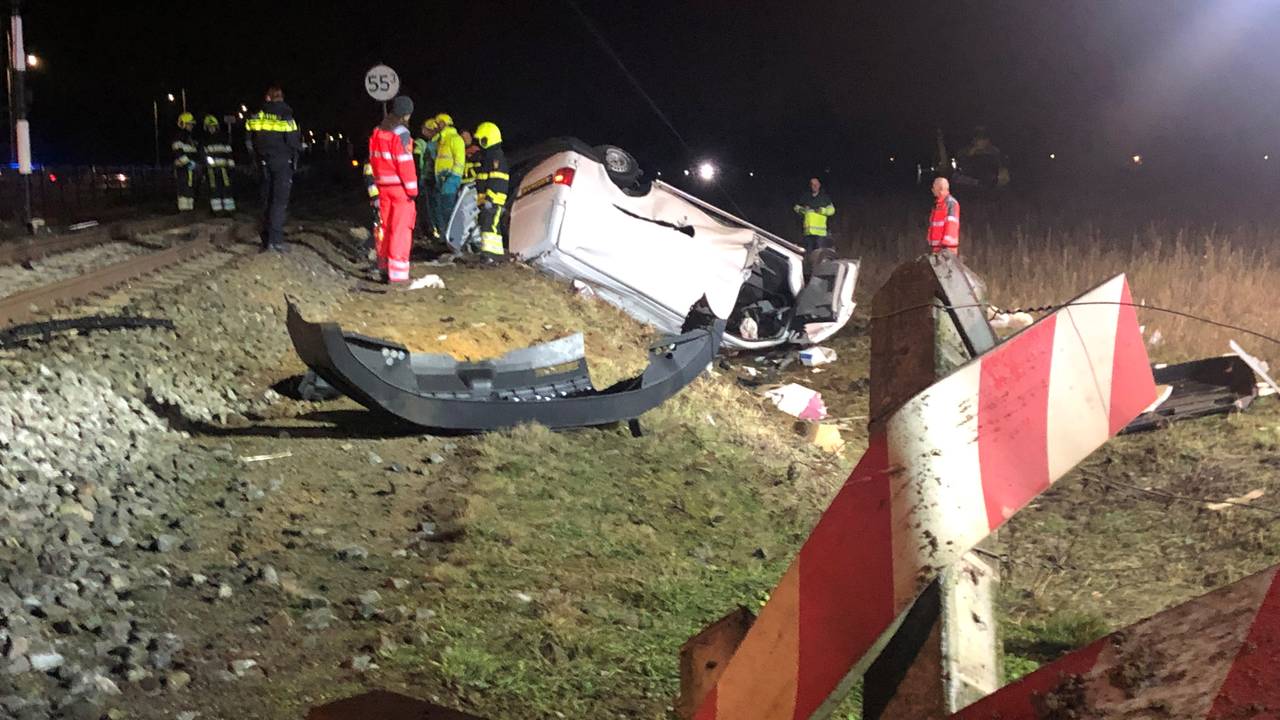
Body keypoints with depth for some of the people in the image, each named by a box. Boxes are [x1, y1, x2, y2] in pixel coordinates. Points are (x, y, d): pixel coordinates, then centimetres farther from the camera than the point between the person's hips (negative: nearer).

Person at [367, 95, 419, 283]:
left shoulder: (377, 132, 10)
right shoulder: (400, 133, -13)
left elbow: (373, 159, 14)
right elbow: (405, 163, -17)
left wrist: (377, 181, 19)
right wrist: (412, 189, -13)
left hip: (383, 185, 7)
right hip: (400, 186, -7)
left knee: (385, 225, 18)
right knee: (401, 228, -5)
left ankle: (384, 264, 29)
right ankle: (397, 273, -8)